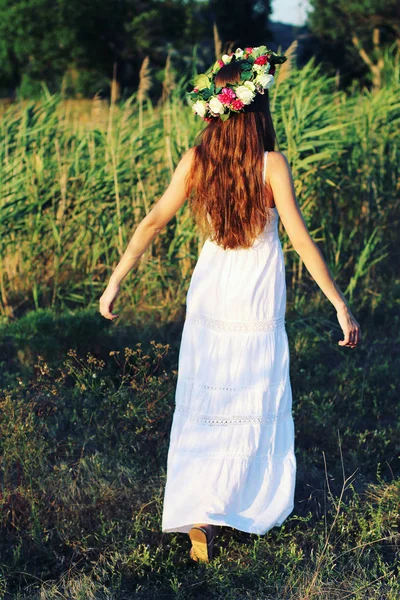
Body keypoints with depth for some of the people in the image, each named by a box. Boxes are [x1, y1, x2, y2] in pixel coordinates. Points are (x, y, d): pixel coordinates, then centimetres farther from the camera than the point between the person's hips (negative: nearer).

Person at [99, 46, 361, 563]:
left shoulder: (195, 161, -6)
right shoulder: (271, 164, -15)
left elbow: (153, 221, -9)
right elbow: (301, 239, -16)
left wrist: (115, 281, -3)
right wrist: (340, 305, -11)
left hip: (209, 299, 3)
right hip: (258, 307, -3)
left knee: (203, 408, 11)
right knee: (256, 409, 14)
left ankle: (198, 517, 4)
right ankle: (255, 503, 26)